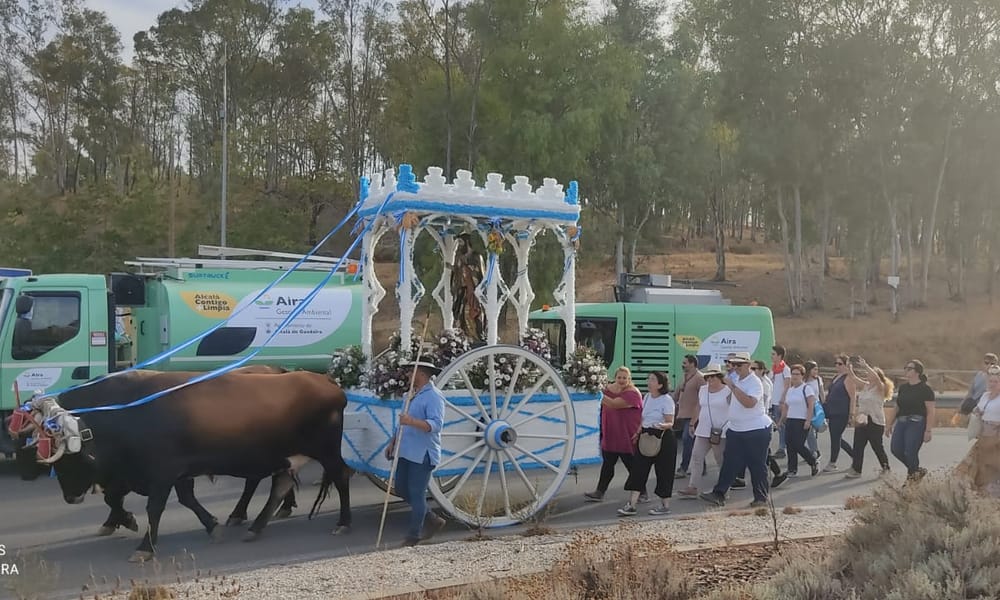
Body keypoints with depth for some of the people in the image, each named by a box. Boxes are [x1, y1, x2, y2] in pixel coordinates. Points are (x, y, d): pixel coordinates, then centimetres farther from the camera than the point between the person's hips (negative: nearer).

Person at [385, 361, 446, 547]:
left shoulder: (434, 396, -14)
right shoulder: (414, 395, 15)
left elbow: (436, 425, -26)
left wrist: (412, 421, -37)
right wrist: (393, 442, 23)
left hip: (422, 454, -10)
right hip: (407, 452, 10)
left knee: (416, 494, -3)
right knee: (401, 487, 14)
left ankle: (413, 536, 11)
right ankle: (434, 520, 25)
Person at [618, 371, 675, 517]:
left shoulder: (667, 400, -11)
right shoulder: (646, 397, 11)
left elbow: (670, 423, -14)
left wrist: (662, 426, -34)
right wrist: (638, 433, 14)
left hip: (663, 438, -7)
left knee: (663, 471, 3)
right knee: (638, 469, 0)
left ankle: (665, 505, 18)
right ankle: (631, 505, -1)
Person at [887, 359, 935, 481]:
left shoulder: (925, 389, -6)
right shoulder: (903, 388, 14)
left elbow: (930, 412, -10)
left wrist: (928, 431, -16)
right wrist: (890, 424, 18)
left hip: (916, 423, -7)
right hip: (901, 422, 7)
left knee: (910, 452, -11)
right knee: (896, 449, -4)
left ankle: (913, 476, 12)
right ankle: (917, 470, 17)